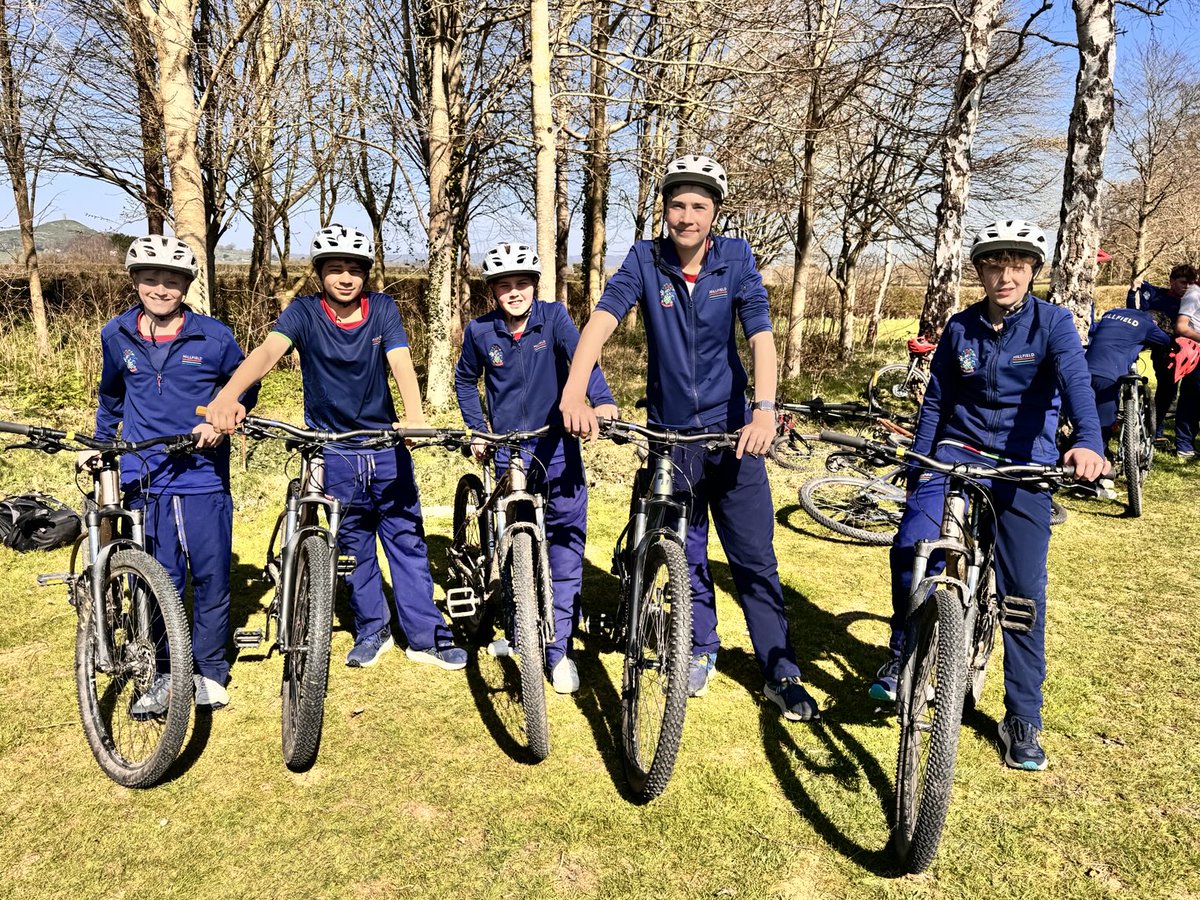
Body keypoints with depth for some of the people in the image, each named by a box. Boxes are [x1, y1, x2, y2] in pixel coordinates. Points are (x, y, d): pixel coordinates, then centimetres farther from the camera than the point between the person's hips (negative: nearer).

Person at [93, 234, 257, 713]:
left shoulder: (214, 337, -3)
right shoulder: (116, 337, 6)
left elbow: (245, 388, 9)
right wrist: (99, 444, 25)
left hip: (204, 478, -1)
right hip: (146, 480, 2)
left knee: (211, 576, 4)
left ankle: (209, 671, 21)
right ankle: (164, 675, 19)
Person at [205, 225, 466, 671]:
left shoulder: (383, 308, -6)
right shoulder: (304, 313, -10)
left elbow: (401, 364, -19)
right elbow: (267, 351, -28)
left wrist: (415, 418, -39)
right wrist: (228, 394, -48)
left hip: (386, 446, 1)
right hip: (334, 452, 0)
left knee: (407, 540, 4)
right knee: (353, 546, 10)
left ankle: (425, 635, 14)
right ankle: (372, 630, 27)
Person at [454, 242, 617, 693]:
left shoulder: (553, 316, -7)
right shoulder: (480, 331, -2)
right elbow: (465, 380, 15)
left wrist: (602, 400, -41)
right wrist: (478, 430, 7)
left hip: (557, 446, -1)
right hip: (508, 450, 2)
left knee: (566, 539, -7)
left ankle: (559, 648, 3)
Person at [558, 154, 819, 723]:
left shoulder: (735, 258, -6)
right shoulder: (645, 260, -6)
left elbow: (760, 332, -16)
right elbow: (602, 319, -20)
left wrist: (764, 409, -32)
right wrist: (574, 392, -37)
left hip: (732, 430, -1)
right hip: (668, 434, 1)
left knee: (754, 559, 3)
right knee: (687, 554, 13)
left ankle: (780, 673, 16)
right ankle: (701, 650, 34)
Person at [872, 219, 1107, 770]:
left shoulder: (1053, 323, -5)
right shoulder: (960, 328, 3)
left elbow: (1076, 383, -23)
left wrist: (1087, 442, -42)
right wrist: (917, 464, 8)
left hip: (1024, 466, -1)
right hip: (959, 450, 2)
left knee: (1024, 592, 1)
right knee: (910, 546, -25)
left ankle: (1023, 720, 16)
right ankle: (901, 652, -2)